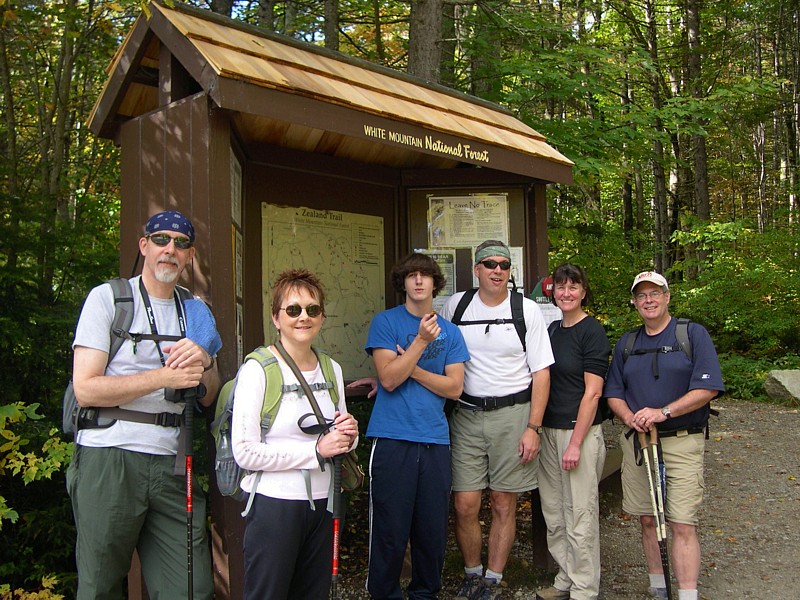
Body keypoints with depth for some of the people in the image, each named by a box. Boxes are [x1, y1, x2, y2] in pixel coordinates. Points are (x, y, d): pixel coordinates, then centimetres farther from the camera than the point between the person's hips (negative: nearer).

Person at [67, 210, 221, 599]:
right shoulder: (108, 298, -1)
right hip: (110, 457, -4)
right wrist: (165, 378, -13)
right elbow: (86, 389, -10)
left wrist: (205, 362, -8)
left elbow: (208, 398, 13)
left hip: (172, 462, 4)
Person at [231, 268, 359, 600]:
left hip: (322, 501, 6)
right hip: (274, 502, -6)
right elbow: (244, 452, -18)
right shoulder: (257, 369, -11)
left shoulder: (331, 369, 9)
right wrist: (316, 450, -18)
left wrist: (348, 436, -4)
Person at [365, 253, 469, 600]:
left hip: (435, 440, 3)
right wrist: (422, 340, -16)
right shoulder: (385, 322, 1)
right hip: (392, 439, -3)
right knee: (391, 528, 2)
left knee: (433, 527, 10)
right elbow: (388, 378, -9)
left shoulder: (450, 332, 11)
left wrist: (410, 368, -7)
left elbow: (454, 387, 2)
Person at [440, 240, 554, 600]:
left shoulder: (527, 310, 1)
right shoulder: (455, 306, 4)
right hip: (466, 415, 1)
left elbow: (541, 373, 1)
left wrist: (532, 427, -6)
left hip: (513, 414, -1)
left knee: (504, 504, 6)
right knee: (465, 505, 0)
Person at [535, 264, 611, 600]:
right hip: (550, 430, 8)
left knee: (579, 517, 0)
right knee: (553, 516, 14)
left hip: (580, 432, -7)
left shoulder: (592, 332, -9)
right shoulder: (553, 330, 12)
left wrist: (576, 443, -17)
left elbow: (592, 392, -14)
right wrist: (539, 430, 11)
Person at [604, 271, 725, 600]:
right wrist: (629, 417, -8)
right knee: (647, 520, 10)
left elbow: (708, 388, -8)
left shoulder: (693, 334, 0)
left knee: (682, 525, -7)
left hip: (681, 441, -4)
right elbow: (613, 392, 13)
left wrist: (663, 412, -18)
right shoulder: (626, 344, 13)